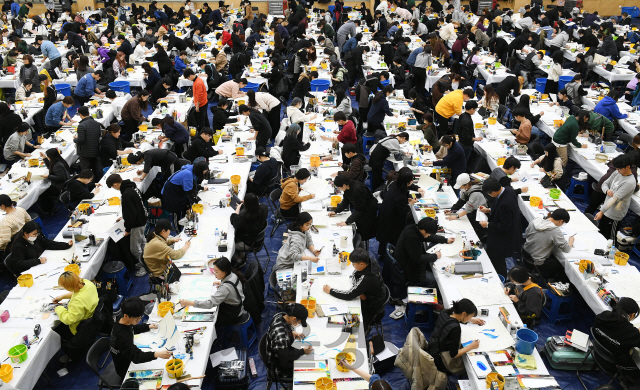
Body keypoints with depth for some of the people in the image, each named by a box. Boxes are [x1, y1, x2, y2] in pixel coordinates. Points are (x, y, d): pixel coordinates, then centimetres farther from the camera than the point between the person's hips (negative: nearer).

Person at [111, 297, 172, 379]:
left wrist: (148, 327, 7)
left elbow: (133, 329, 16)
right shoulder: (122, 335, -37)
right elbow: (136, 357, -45)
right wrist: (156, 354, -59)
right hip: (125, 370, -8)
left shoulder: (122, 321, -10)